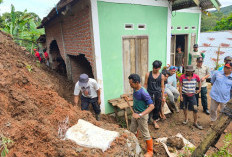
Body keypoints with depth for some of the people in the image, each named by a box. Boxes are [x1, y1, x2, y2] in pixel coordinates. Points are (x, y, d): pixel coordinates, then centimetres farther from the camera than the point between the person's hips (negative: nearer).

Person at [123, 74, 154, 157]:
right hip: (135, 114, 8)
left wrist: (140, 115, -38)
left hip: (142, 115, -8)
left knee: (145, 134, 7)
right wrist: (129, 99, 2)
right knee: (132, 130, 23)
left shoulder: (143, 92, -29)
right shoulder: (135, 89, -4)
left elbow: (151, 106, -31)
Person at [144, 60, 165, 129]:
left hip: (158, 94, 2)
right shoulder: (148, 74, -3)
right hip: (149, 93, -2)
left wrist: (163, 96, 6)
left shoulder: (161, 76, 1)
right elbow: (145, 84, 1)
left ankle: (155, 121, 31)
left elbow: (162, 87, 6)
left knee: (157, 108, 12)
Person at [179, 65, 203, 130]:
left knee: (195, 109, -1)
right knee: (184, 108, 13)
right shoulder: (182, 77, -8)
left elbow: (199, 82, 17)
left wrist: (199, 89, 11)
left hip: (192, 95, 0)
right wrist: (181, 95, -6)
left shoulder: (196, 76, -6)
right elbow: (180, 86, -4)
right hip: (184, 95, 0)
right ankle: (186, 119, 35)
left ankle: (195, 123, 16)